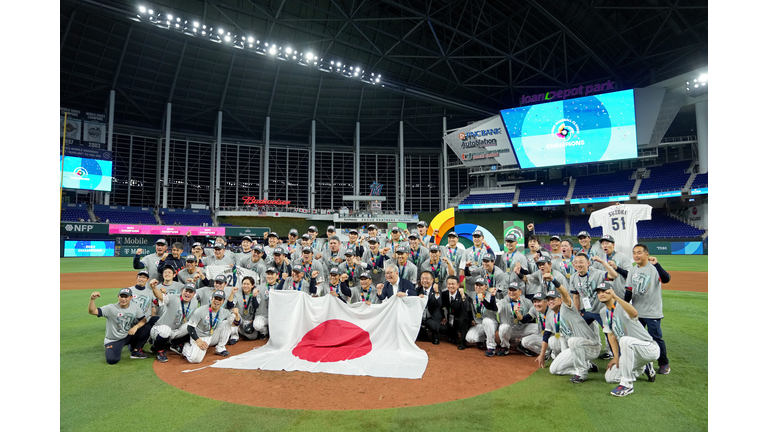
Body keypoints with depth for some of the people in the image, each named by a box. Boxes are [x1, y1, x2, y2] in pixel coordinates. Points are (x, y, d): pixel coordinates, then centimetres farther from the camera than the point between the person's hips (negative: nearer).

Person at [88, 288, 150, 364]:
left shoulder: (135, 306, -6)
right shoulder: (111, 308, -18)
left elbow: (143, 320, -1)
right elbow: (92, 311, -30)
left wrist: (136, 326, -22)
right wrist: (92, 299, -49)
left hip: (129, 336, 3)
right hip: (113, 340, -3)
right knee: (112, 360, -25)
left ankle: (135, 351, 1)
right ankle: (108, 349, 14)